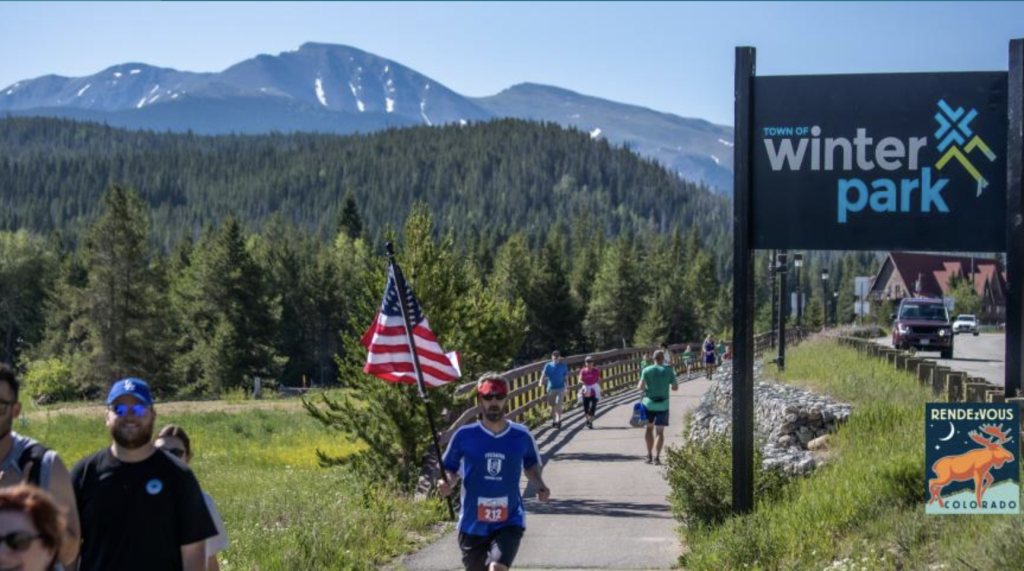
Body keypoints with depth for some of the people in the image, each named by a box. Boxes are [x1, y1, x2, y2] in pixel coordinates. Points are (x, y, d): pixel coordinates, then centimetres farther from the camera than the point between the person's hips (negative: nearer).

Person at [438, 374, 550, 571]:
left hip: (509, 522, -1)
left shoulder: (521, 436, -3)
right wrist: (448, 484, -16)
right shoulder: (464, 436, -7)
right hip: (473, 523, 1)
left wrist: (539, 485, -4)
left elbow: (531, 464, 15)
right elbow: (450, 469, 6)